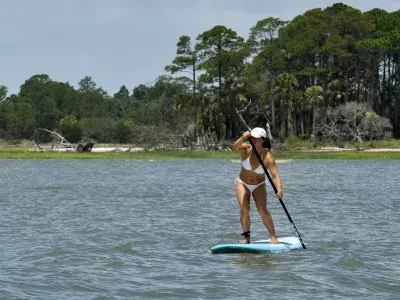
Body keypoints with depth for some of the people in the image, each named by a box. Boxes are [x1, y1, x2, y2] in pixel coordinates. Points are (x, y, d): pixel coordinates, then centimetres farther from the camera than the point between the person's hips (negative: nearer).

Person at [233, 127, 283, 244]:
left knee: (262, 209, -18)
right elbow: (235, 148, -42)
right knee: (244, 208, -18)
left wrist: (279, 190, -48)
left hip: (259, 185, -1)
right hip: (242, 183, 1)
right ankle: (246, 237, -12)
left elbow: (275, 175, -31)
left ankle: (273, 237, -10)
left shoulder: (268, 157, -24)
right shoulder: (246, 149, -20)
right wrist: (243, 138, -60)